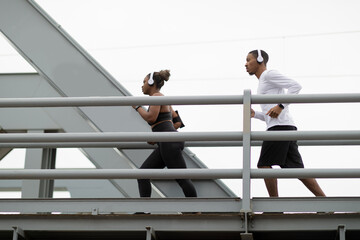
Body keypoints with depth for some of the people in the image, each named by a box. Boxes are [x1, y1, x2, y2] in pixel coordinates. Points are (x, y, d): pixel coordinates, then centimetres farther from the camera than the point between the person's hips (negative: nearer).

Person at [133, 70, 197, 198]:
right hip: (164, 145, 10)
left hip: (169, 143, -10)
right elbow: (177, 122, 25)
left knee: (182, 179, -9)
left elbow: (151, 118, -16)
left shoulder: (157, 96, -3)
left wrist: (137, 107, -1)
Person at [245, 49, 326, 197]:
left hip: (280, 127, -9)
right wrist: (254, 114, 14)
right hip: (288, 129, 9)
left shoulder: (269, 75, 2)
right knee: (296, 169, 2)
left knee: (264, 164, -7)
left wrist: (280, 106, -16)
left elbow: (295, 86, -10)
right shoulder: (263, 85, 31)